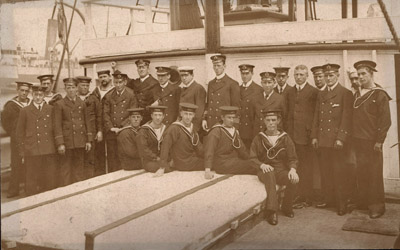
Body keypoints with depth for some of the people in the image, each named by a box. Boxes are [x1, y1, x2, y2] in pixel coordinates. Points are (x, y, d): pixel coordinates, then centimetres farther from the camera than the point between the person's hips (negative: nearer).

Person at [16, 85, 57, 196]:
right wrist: (22, 151, 3)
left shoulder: (51, 109, 10)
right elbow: (20, 133, 8)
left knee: (51, 180, 3)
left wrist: (57, 146, 6)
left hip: (49, 151, 1)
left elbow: (56, 128, 13)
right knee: (32, 181, 3)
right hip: (32, 152, -1)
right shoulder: (25, 111, 6)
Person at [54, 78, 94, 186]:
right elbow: (57, 125, -4)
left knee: (79, 168, 9)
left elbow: (87, 122, 13)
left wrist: (89, 140, 6)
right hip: (67, 142, -3)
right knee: (66, 169, 0)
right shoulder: (59, 104, 0)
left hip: (80, 142, 4)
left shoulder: (82, 104, 12)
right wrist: (60, 143, -10)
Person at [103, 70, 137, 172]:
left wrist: (122, 127, -10)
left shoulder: (131, 95, 1)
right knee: (112, 159, 4)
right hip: (111, 133, 3)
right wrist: (111, 127, -5)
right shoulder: (109, 96, 11)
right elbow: (105, 113, 8)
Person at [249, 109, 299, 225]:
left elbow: (292, 159, 5)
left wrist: (292, 169, -18)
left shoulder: (285, 138, 9)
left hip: (281, 171, 1)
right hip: (266, 171, -1)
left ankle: (286, 207, -7)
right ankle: (271, 210, -41)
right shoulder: (258, 139, 8)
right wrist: (262, 165, -20)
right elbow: (252, 158, 2)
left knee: (293, 179, -31)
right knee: (270, 174, -37)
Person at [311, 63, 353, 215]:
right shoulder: (321, 95, 16)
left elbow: (347, 118, -9)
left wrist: (341, 138, -15)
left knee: (338, 173, -3)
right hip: (323, 139, 6)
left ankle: (341, 204, 4)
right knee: (325, 173, 9)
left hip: (337, 140, -6)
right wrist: (314, 136, 9)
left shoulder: (346, 94, -3)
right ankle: (329, 200, 19)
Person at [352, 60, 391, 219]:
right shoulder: (357, 94, 13)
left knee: (374, 174, 0)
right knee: (361, 173, 11)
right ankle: (363, 202, 22)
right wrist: (353, 138, 7)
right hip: (358, 140, 6)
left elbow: (385, 120, -11)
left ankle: (377, 205, 9)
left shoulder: (380, 95, -6)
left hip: (372, 142, -6)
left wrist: (379, 141, -15)